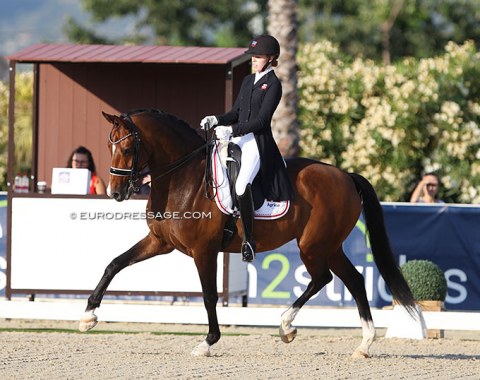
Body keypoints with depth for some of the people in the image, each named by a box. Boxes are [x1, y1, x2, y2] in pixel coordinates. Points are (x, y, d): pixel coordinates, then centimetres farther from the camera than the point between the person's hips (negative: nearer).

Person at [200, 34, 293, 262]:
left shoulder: (273, 84, -6)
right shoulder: (248, 81, 18)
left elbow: (261, 120, -15)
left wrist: (232, 130, -22)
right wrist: (216, 121, 0)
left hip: (258, 141, -9)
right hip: (238, 138, 9)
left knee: (242, 185, -28)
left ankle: (249, 240, -25)